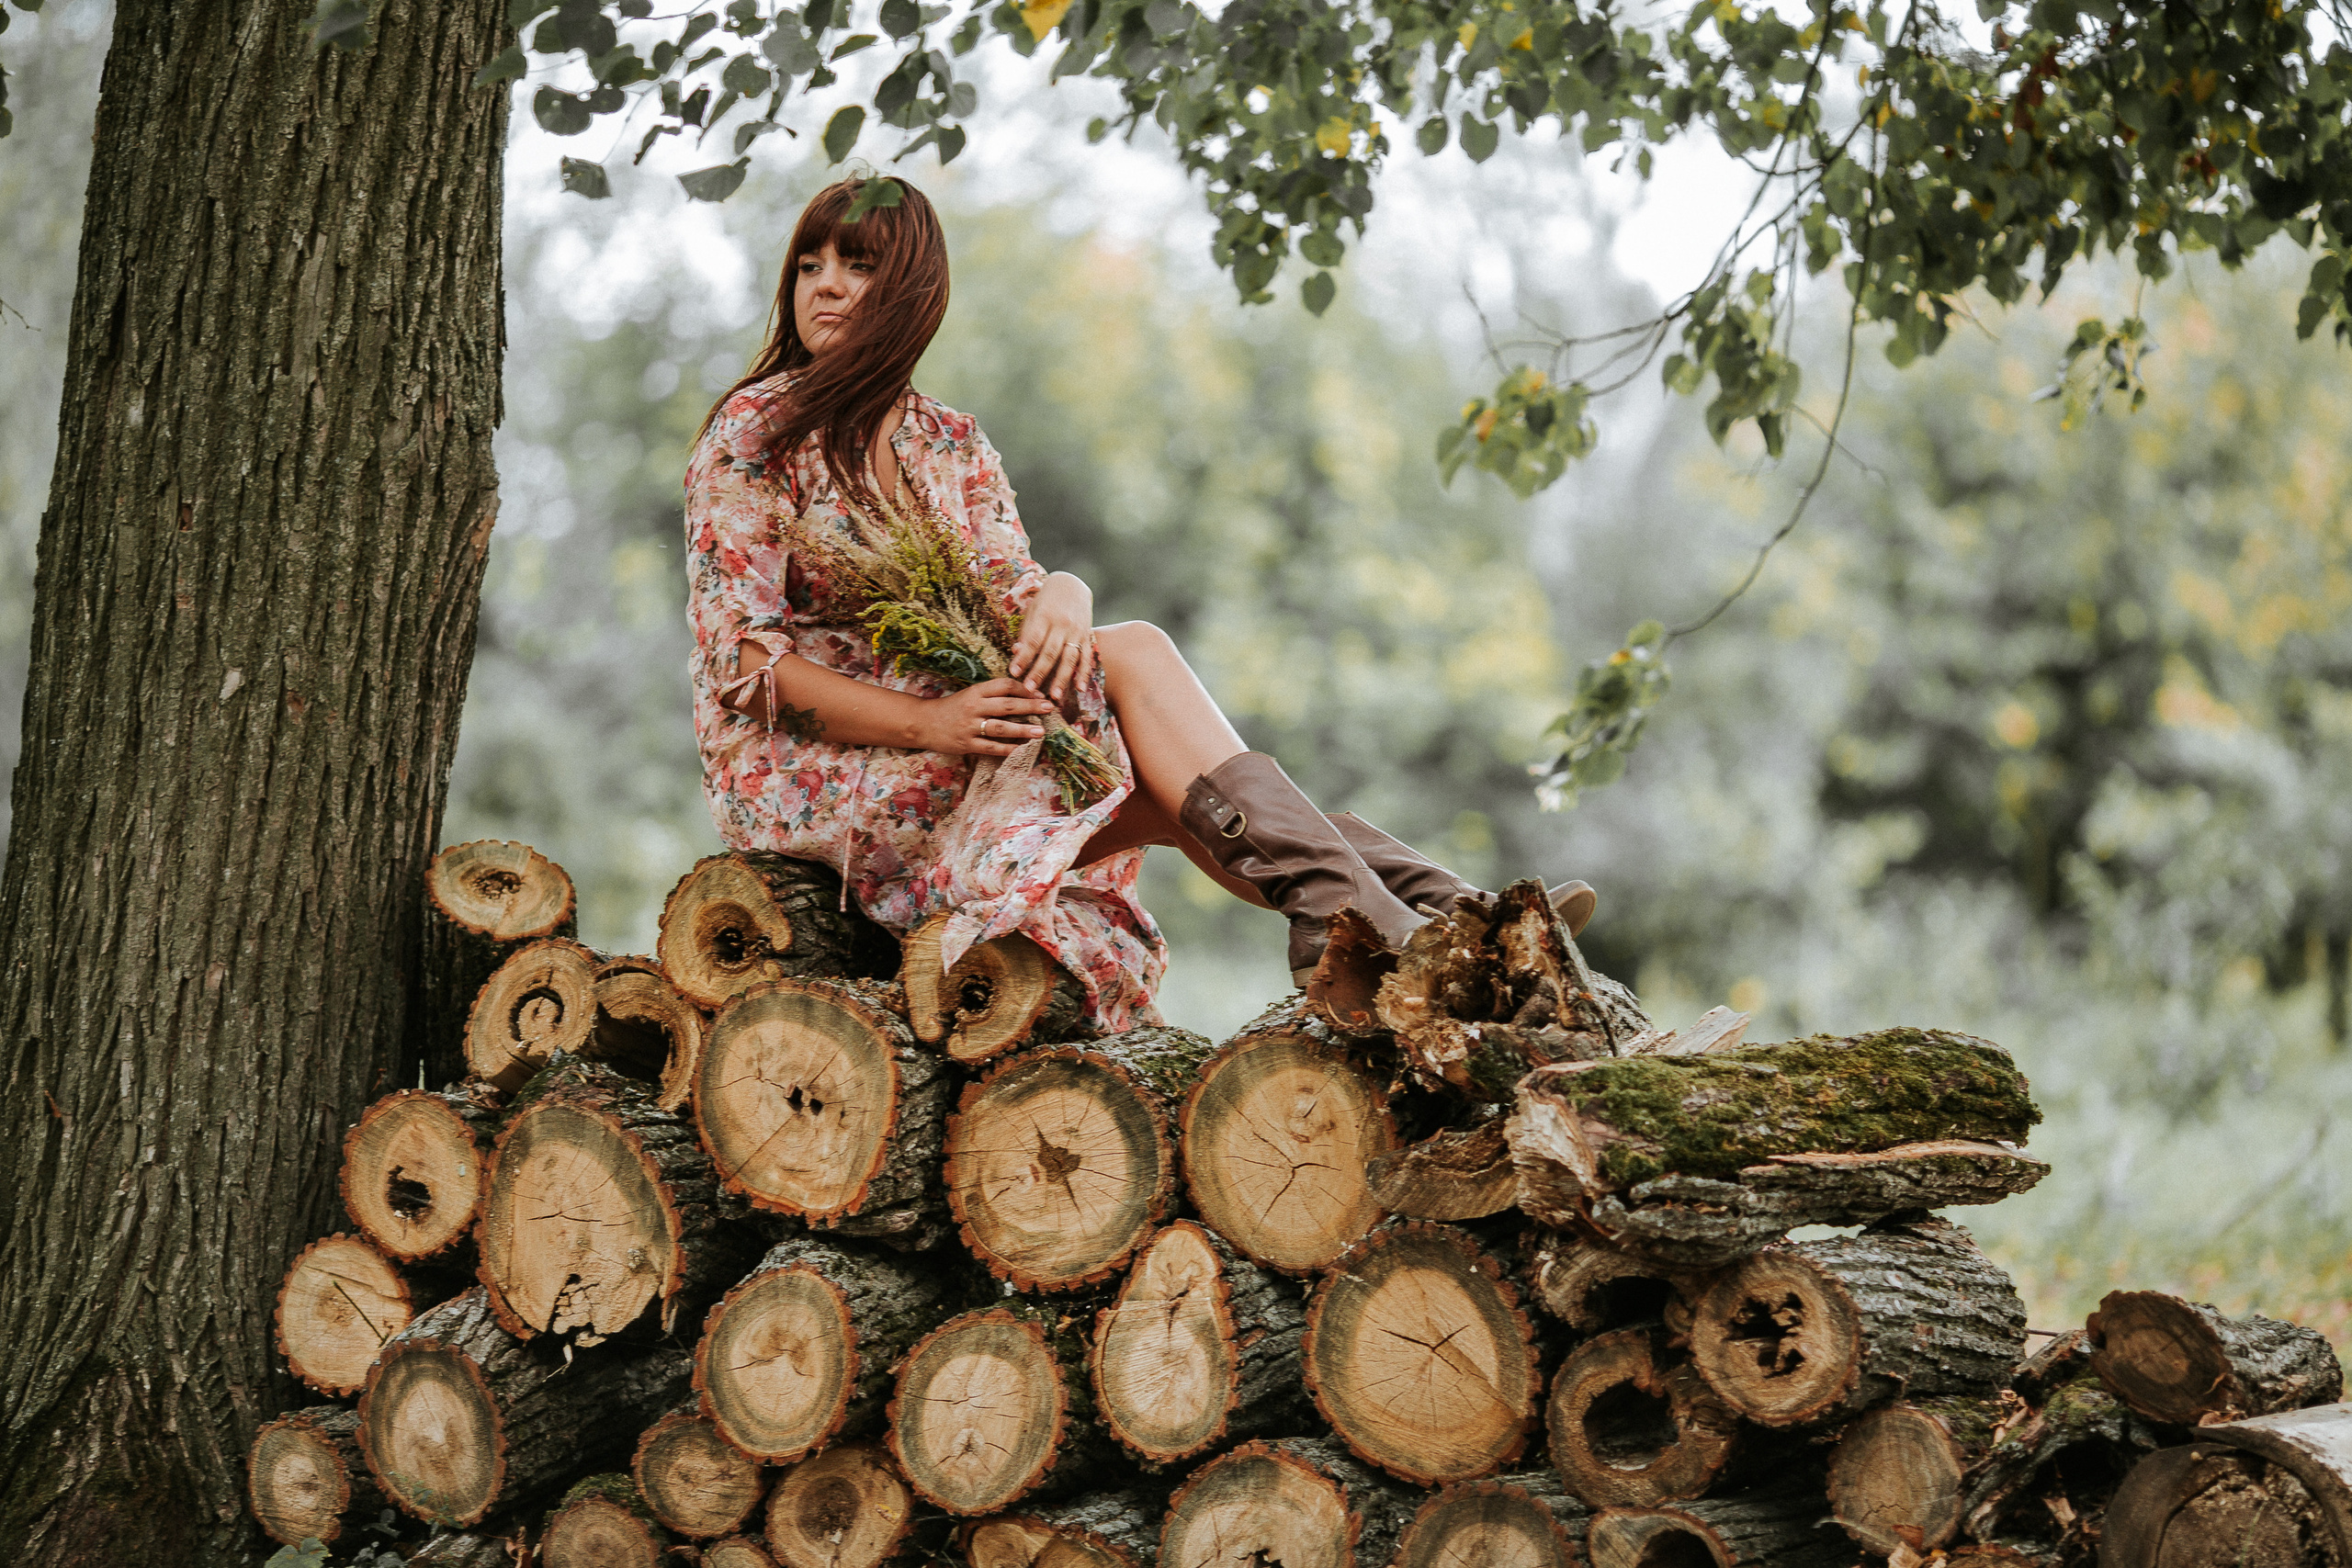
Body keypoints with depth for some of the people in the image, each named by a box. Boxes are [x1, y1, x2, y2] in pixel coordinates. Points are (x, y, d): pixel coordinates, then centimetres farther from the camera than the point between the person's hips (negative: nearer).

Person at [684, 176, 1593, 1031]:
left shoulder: (952, 448, 14)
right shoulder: (753, 434, -5)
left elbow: (1019, 591, 2)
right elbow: (741, 656, -13)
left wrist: (1059, 601, -25)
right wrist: (927, 721, -26)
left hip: (935, 747, 6)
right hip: (797, 770, -6)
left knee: (1184, 788, -20)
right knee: (1133, 654, -22)